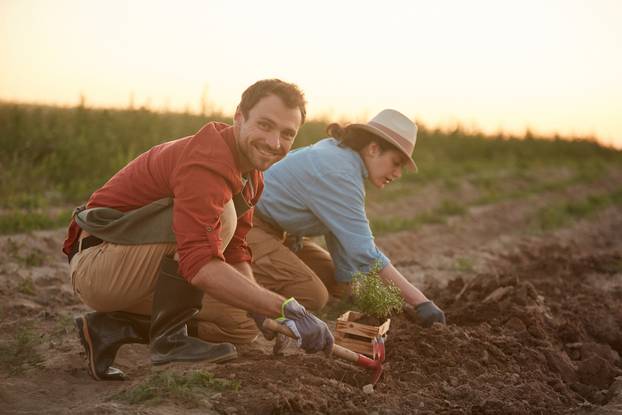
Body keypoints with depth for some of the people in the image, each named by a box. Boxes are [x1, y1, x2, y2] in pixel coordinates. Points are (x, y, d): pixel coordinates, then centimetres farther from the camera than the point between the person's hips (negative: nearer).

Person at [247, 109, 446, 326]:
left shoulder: (337, 151, 1)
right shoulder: (339, 174, -28)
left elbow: (340, 231, 3)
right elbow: (364, 252, -32)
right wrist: (419, 301, -29)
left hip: (275, 231, 10)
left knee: (342, 285, 7)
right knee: (313, 295, -22)